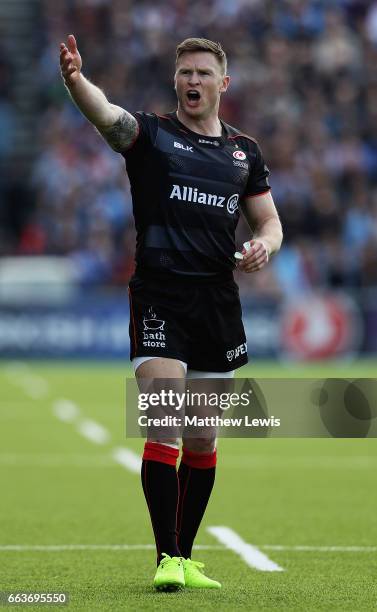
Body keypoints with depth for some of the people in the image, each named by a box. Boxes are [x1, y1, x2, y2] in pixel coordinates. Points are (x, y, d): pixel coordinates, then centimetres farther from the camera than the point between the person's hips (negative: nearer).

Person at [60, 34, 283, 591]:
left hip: (219, 302, 5)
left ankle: (185, 557, 20)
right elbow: (105, 113, -20)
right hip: (159, 299, -4)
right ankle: (167, 559, -13)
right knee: (164, 428, -15)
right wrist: (75, 79, -43)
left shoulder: (245, 151, 14)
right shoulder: (150, 134, 1)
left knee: (202, 440, 10)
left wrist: (264, 244, -4)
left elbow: (269, 219, 21)